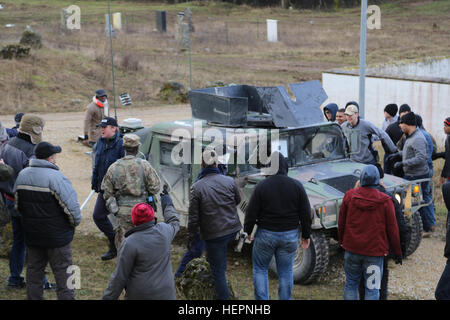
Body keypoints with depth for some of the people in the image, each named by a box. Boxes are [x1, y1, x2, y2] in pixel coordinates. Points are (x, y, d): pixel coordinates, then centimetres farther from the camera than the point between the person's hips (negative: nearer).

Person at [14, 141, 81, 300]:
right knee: (63, 272, 4)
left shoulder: (22, 175, 2)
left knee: (34, 270, 17)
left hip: (31, 235, 6)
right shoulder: (56, 177, -20)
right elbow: (71, 206, -20)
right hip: (57, 236, -6)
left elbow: (18, 205, 11)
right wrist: (75, 222, -2)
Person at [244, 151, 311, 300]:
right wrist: (306, 235, 10)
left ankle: (262, 299, 8)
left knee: (260, 269, 13)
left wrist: (248, 231, 8)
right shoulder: (297, 186, -4)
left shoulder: (261, 186, -10)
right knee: (286, 272, 11)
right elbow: (306, 214, 0)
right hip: (290, 235, 2)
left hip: (266, 234, -2)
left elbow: (251, 213, -8)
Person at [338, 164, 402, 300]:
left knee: (350, 284, 16)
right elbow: (392, 229, -5)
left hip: (352, 248, 2)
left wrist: (341, 241, 21)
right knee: (372, 289, 5)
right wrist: (397, 252, 6)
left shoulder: (349, 196, -4)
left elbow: (341, 223, 5)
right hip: (375, 251, -2)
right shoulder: (385, 201, -10)